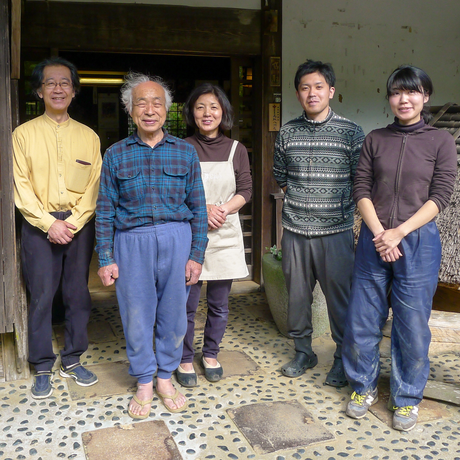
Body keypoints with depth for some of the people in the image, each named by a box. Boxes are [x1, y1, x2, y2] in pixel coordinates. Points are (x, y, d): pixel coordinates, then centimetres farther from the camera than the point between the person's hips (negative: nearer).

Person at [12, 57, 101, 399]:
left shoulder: (88, 136, 7)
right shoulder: (24, 134, 3)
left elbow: (94, 185, 3)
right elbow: (21, 187, -3)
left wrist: (73, 223, -9)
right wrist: (49, 223, -13)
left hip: (79, 225, 2)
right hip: (39, 225, -2)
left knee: (78, 294, 7)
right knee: (41, 297, 1)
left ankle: (72, 360, 22)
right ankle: (43, 368, 14)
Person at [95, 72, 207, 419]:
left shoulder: (186, 152, 4)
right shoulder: (116, 155, 3)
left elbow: (197, 207, 5)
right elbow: (105, 211, 4)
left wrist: (197, 254, 0)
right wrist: (105, 259, 0)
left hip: (176, 240, 1)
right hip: (132, 243, 0)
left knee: (173, 315, 9)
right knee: (137, 316, 7)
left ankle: (165, 378, 29)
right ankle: (144, 383, 26)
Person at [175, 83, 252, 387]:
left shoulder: (236, 150, 8)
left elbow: (246, 190, 3)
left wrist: (223, 209, -14)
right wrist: (201, 209, -16)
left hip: (225, 234, 2)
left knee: (219, 304, 9)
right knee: (187, 303, 2)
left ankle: (211, 355, 28)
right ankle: (185, 359, 19)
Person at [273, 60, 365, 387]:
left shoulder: (350, 132, -2)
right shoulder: (288, 132, 6)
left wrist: (342, 210, -1)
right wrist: (301, 203, 10)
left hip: (336, 231, -3)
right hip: (295, 229, 3)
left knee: (339, 297, 3)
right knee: (297, 295, 11)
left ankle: (343, 358, 21)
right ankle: (303, 352, 29)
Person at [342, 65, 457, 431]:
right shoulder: (375, 140, 8)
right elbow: (361, 190, 3)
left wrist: (399, 231, -15)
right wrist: (378, 233, -11)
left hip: (418, 241, -2)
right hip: (373, 240, 2)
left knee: (412, 324, 5)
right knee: (363, 319, 7)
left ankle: (407, 398, 24)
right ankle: (364, 387, 28)